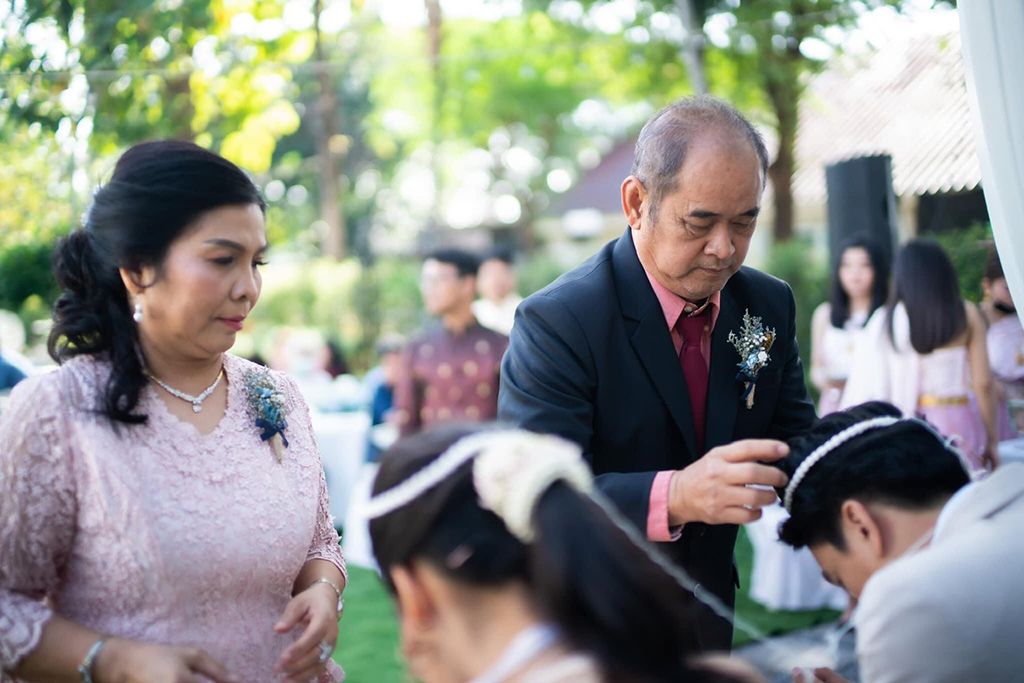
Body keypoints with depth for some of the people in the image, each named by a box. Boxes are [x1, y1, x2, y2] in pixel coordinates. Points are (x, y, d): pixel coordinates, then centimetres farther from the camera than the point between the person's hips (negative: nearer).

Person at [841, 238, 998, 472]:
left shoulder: (886, 320, -2)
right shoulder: (967, 314, 1)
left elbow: (869, 387, 0)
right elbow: (983, 383, 1)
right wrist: (991, 441, 10)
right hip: (960, 423, 1)